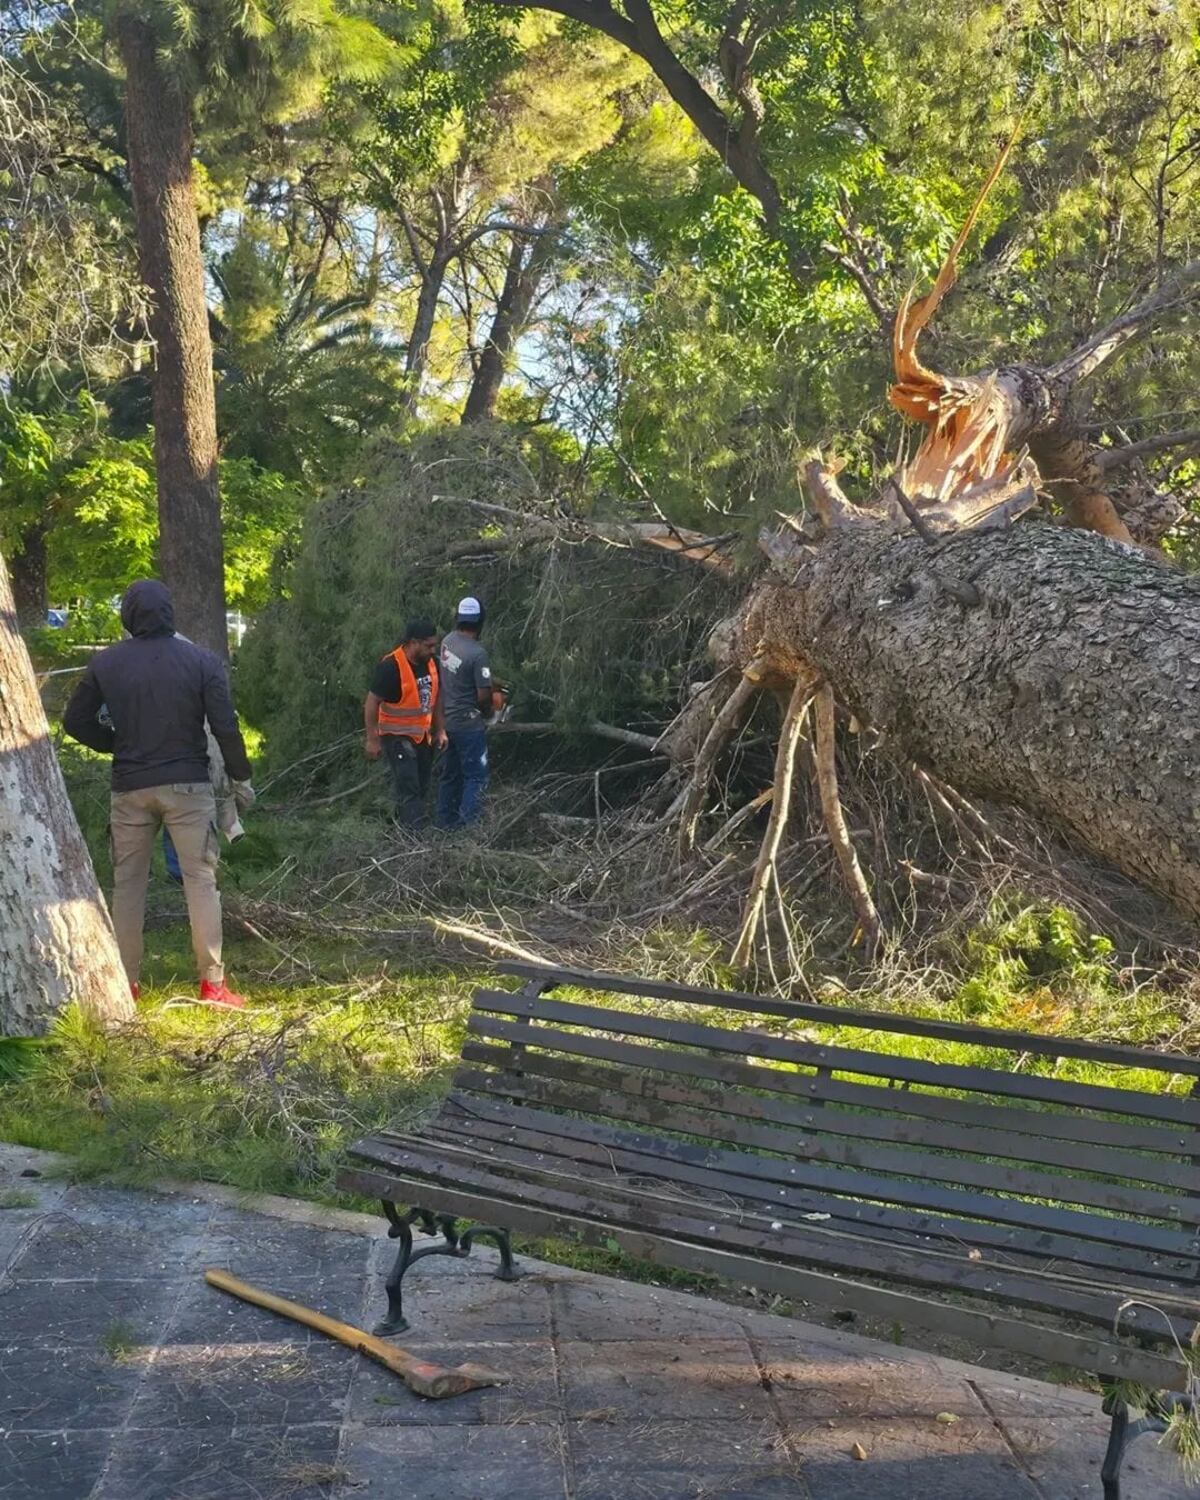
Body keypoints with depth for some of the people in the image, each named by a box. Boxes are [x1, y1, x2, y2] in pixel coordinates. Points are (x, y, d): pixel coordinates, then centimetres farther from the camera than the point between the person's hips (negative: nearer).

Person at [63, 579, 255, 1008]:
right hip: (187, 784, -2)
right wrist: (240, 778, 3)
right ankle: (212, 982, -2)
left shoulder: (105, 664, 1)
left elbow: (76, 722, 5)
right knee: (201, 879, 1)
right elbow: (225, 726, -7)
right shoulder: (201, 661, -5)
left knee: (128, 883, 11)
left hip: (130, 788, 2)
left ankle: (125, 983, 13)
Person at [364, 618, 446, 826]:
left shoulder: (430, 662, -2)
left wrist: (440, 730, 11)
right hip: (397, 737, -7)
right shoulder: (390, 667, -23)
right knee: (408, 789, -10)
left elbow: (436, 695, 13)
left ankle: (402, 823, 26)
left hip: (423, 736, 7)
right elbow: (372, 703, -17)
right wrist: (372, 740, -17)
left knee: (421, 787, 13)